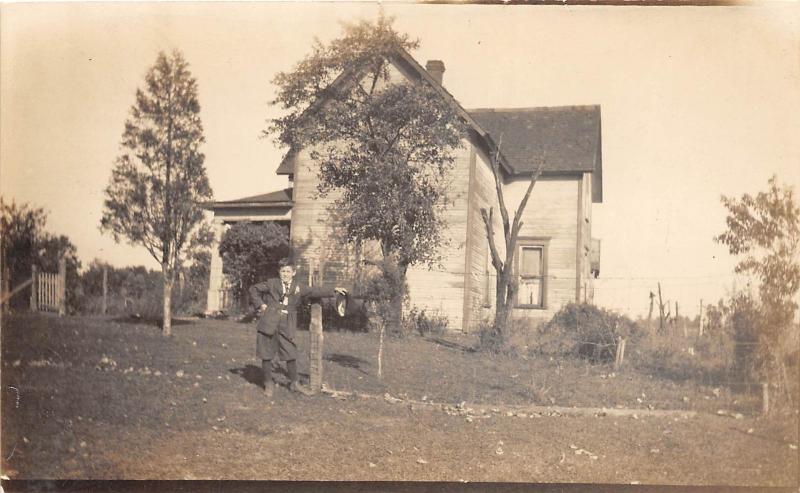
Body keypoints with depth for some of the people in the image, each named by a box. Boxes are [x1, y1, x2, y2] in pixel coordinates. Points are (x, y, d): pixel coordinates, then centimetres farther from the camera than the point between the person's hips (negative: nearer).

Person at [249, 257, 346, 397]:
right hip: (269, 323, -1)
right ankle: (268, 383, 18)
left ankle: (294, 383, 16)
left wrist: (333, 291, -1)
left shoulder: (299, 288, 9)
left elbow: (316, 291, 6)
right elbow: (253, 289, 11)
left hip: (286, 325, 1)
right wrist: (260, 304, 1)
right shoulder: (271, 283, 5)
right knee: (267, 355, 3)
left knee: (291, 354, 0)